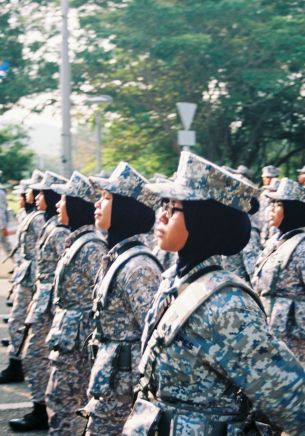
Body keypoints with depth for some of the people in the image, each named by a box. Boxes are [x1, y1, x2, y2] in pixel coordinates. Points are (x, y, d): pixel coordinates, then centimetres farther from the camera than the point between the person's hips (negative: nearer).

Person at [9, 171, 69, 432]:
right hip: (44, 298, 10)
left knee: (34, 354, -3)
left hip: (51, 302, -10)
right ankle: (42, 408, 20)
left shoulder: (59, 231, -19)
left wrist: (55, 309, -20)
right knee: (42, 355, 14)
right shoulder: (51, 227, 12)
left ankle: (40, 413, 4)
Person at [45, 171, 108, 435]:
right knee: (60, 399, 14)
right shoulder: (77, 241, 10)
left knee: (60, 399, -3)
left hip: (77, 337, -9)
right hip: (67, 334, 9)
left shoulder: (91, 247, -19)